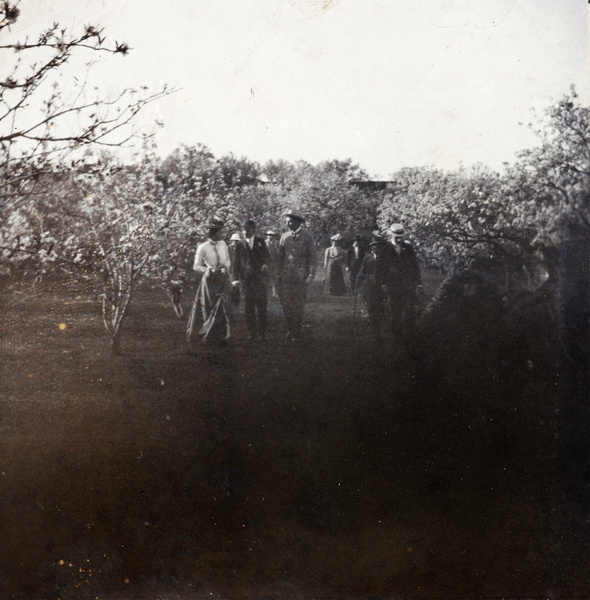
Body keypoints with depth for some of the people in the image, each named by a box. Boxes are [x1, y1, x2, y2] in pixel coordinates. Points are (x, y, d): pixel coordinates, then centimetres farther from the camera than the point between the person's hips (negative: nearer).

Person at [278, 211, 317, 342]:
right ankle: (290, 330, 13)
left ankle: (296, 333, 11)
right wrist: (279, 273, 10)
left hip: (301, 276, -3)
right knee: (286, 304, 1)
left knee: (298, 306, 1)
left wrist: (311, 275, -8)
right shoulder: (284, 237, 11)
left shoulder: (306, 236, 0)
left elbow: (313, 256, -1)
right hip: (286, 276, 3)